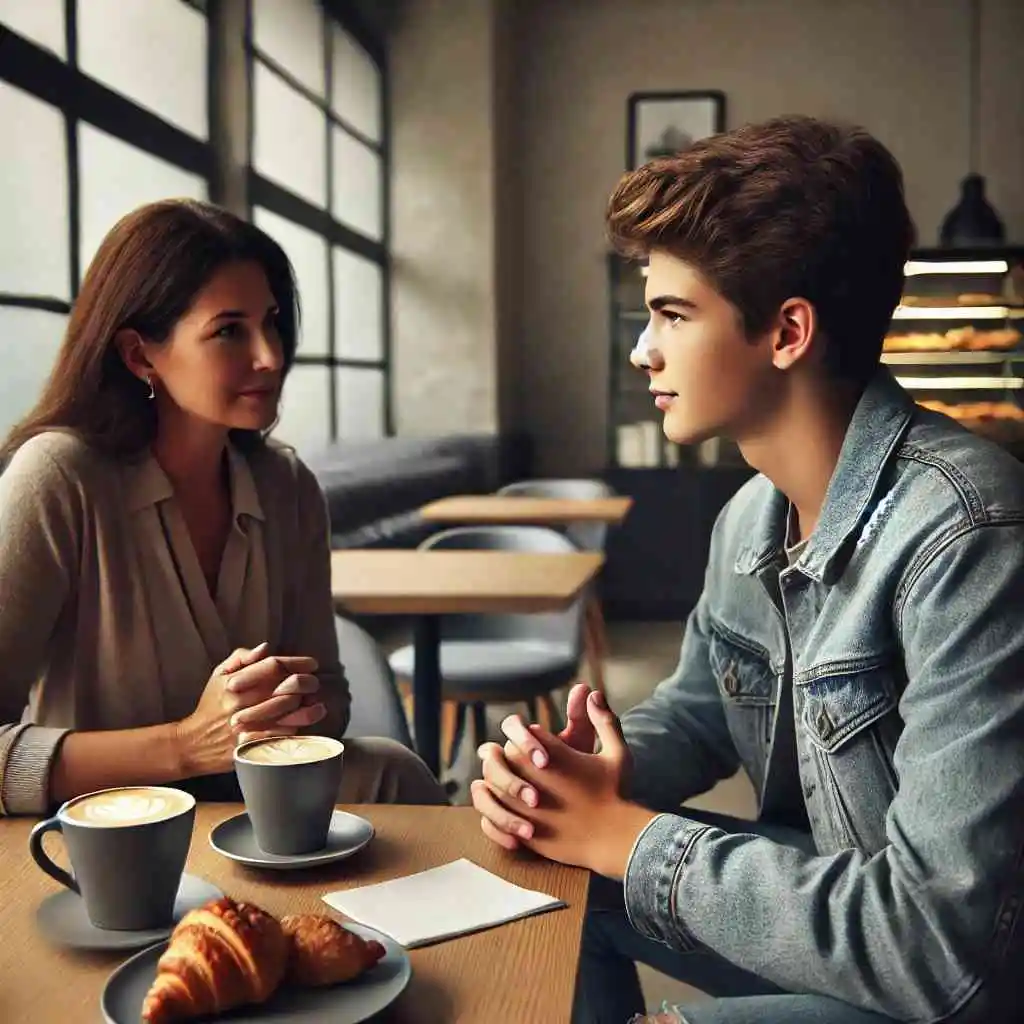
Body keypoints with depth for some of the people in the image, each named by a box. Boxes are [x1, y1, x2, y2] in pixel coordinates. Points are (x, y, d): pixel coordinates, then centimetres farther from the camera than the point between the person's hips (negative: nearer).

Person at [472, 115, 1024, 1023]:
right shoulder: (751, 519, 1)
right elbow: (696, 710, 15)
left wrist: (622, 834, -21)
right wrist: (580, 779, -9)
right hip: (817, 918, 8)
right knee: (546, 881, 6)